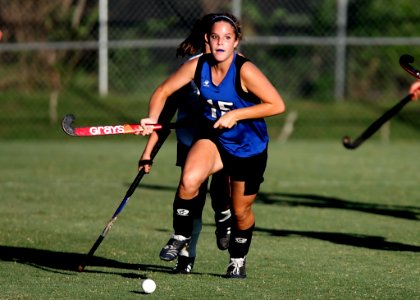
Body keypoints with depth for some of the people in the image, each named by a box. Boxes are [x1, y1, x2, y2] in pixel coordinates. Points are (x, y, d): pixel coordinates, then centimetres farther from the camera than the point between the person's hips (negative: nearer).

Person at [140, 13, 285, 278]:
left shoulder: (245, 71, -24)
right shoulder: (198, 66, -12)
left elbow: (277, 105, -23)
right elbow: (163, 91, 0)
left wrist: (236, 114, -27)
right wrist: (153, 119, -19)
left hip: (249, 148, -2)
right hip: (213, 139, 2)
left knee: (241, 211, 12)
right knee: (189, 180, -29)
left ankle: (238, 259, 40)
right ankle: (181, 237, -7)